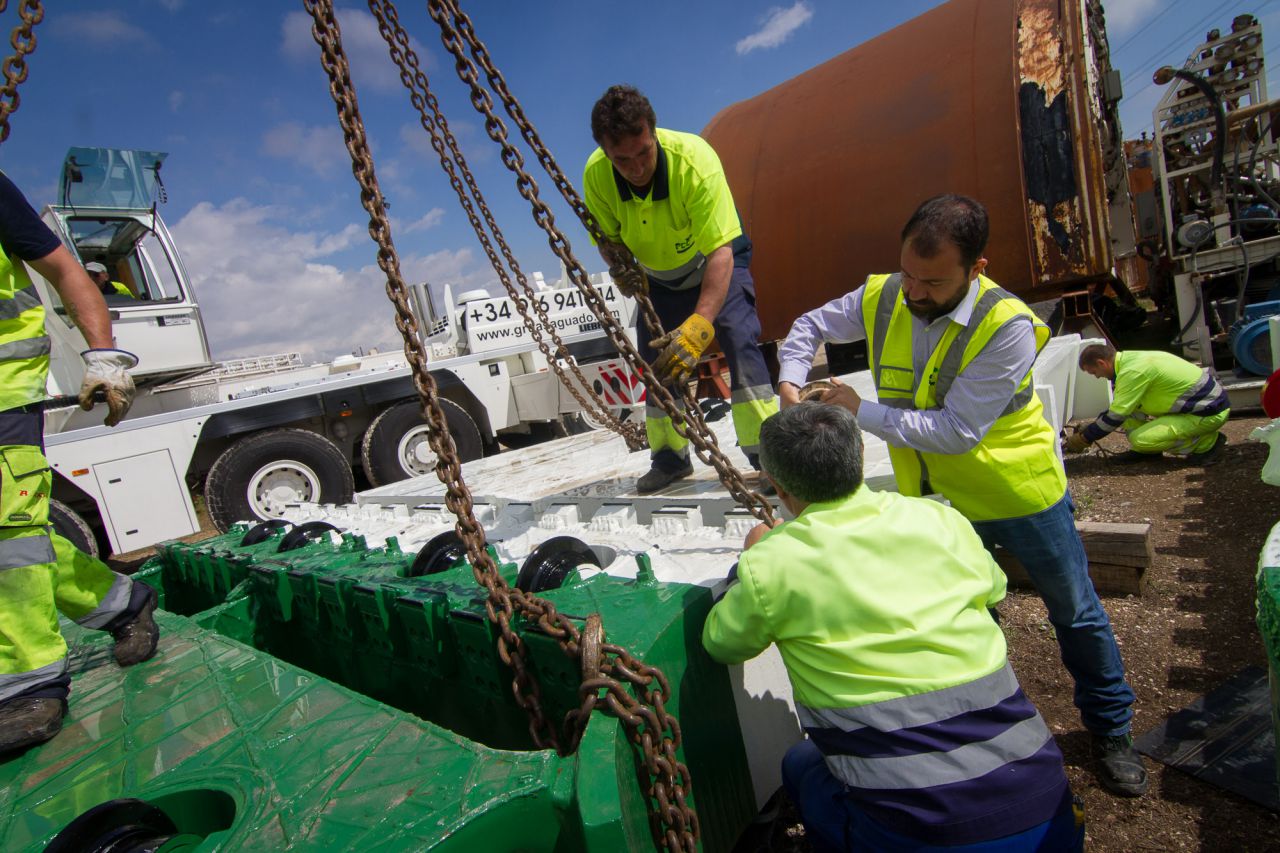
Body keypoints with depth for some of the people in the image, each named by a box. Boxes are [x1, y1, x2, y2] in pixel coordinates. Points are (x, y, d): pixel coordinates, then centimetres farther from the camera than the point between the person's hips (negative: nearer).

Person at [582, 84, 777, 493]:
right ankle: (670, 458, 19)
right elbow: (608, 237, -8)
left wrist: (699, 324, -54)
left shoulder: (693, 158, -36)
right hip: (659, 277, 4)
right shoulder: (596, 174, -23)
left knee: (739, 340, -24)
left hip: (716, 264, -4)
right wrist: (618, 260, -33)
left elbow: (721, 252, -41)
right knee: (657, 359, 3)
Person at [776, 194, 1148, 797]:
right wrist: (790, 384, -13)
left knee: (1075, 613, 16)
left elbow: (956, 431, -31)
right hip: (940, 499, 4)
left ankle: (1110, 731, 42)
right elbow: (811, 326, 4)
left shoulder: (1007, 327, -29)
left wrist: (862, 412, -28)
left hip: (1021, 492, -3)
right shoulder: (880, 299, -14)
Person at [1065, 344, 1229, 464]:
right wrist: (1089, 429, 14)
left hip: (1211, 411, -9)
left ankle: (1208, 443, -2)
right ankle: (1145, 451, 9)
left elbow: (1116, 416, -21)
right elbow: (1118, 408, 16)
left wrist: (1082, 439, -12)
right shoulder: (1129, 359, 4)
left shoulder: (1133, 371, -25)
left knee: (1140, 439, -20)